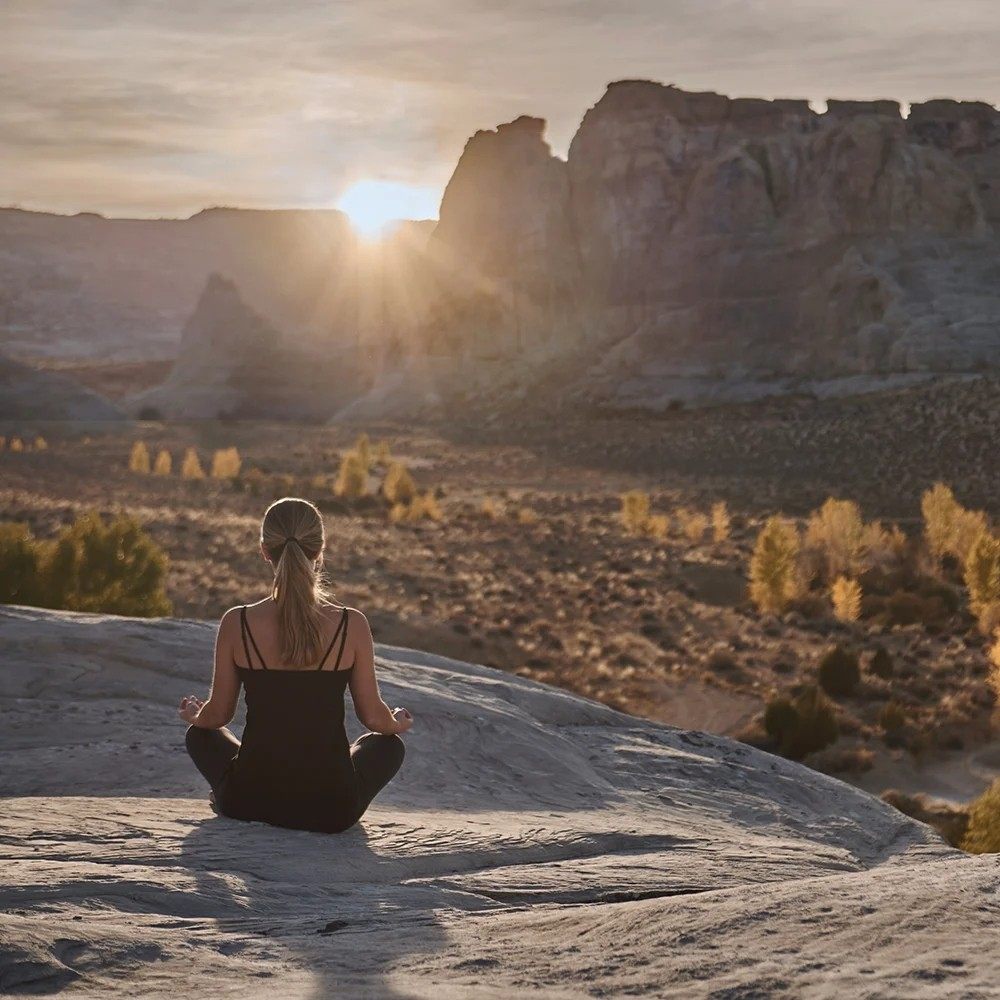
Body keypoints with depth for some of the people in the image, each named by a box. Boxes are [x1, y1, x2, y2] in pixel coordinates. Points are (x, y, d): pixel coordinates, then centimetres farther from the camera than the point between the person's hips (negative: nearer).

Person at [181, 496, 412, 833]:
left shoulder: (236, 624, -12)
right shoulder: (351, 625, -13)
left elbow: (218, 715, 1)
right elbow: (373, 716, -2)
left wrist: (194, 715, 25)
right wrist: (398, 723, 23)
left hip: (251, 801, 2)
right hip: (332, 809, -1)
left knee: (200, 735, 33)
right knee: (388, 744, 32)